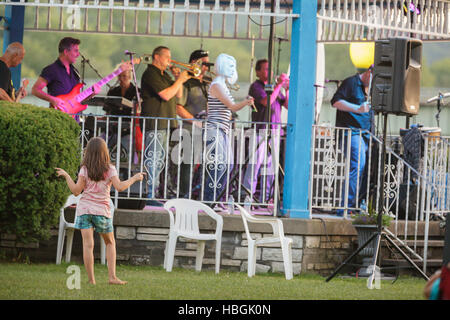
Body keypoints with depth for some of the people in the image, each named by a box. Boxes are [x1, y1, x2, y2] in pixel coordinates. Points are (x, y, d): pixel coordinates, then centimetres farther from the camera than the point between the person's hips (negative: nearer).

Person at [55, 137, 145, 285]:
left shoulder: (84, 169, -1)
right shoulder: (110, 169, -3)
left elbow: (76, 191, -4)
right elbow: (119, 187, -13)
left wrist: (66, 176, 8)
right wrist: (134, 178, 0)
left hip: (84, 208, 0)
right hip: (102, 210, 0)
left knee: (88, 244, -5)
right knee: (110, 242, 16)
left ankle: (91, 279, -10)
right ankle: (112, 276, 7)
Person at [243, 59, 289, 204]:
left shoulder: (273, 87, 18)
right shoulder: (256, 87, -3)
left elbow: (287, 105, 15)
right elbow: (267, 101, -19)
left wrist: (287, 89, 2)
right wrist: (279, 85, -15)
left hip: (275, 133, 7)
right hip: (260, 131, -7)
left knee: (270, 167, 7)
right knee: (255, 164, -11)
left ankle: (265, 199, 10)